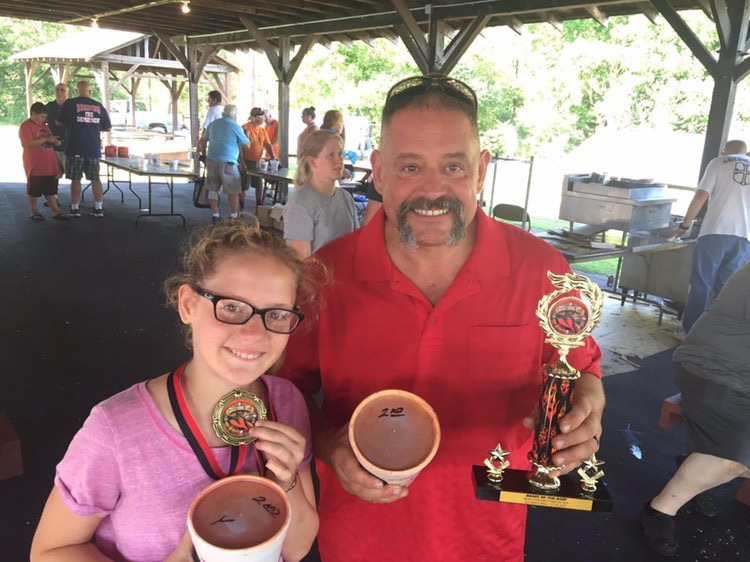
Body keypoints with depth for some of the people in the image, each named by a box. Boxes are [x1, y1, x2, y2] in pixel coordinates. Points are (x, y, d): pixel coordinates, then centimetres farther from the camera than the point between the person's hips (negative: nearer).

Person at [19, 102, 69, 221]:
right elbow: (29, 143, -22)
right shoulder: (25, 126, -10)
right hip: (34, 165, -7)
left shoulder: (43, 126, 17)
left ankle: (56, 211, 10)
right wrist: (46, 138, -22)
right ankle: (34, 212, 13)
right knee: (33, 189, 4)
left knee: (50, 189, 8)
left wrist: (55, 141, 5)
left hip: (48, 164, 8)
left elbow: (48, 142, 27)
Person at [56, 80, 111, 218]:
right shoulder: (99, 106, 4)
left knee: (75, 179, 4)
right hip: (94, 148, 3)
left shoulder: (70, 103, -4)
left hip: (75, 149, -3)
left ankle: (75, 209, 6)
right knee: (95, 178, 10)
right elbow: (107, 127, 11)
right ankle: (98, 209, 9)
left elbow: (58, 122, 4)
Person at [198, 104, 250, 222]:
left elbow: (203, 141, 21)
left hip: (211, 161, 6)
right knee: (233, 191, 2)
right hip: (227, 163, -6)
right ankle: (234, 217, 3)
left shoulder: (212, 124, 12)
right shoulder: (235, 127, -5)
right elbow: (246, 145, 2)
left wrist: (204, 155, 34)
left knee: (213, 189, 15)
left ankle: (215, 216, 18)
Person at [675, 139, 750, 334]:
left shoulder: (719, 162, 8)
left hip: (715, 232, -3)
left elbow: (701, 196, -2)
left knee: (701, 285, 3)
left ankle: (690, 331, 4)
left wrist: (685, 225, 5)